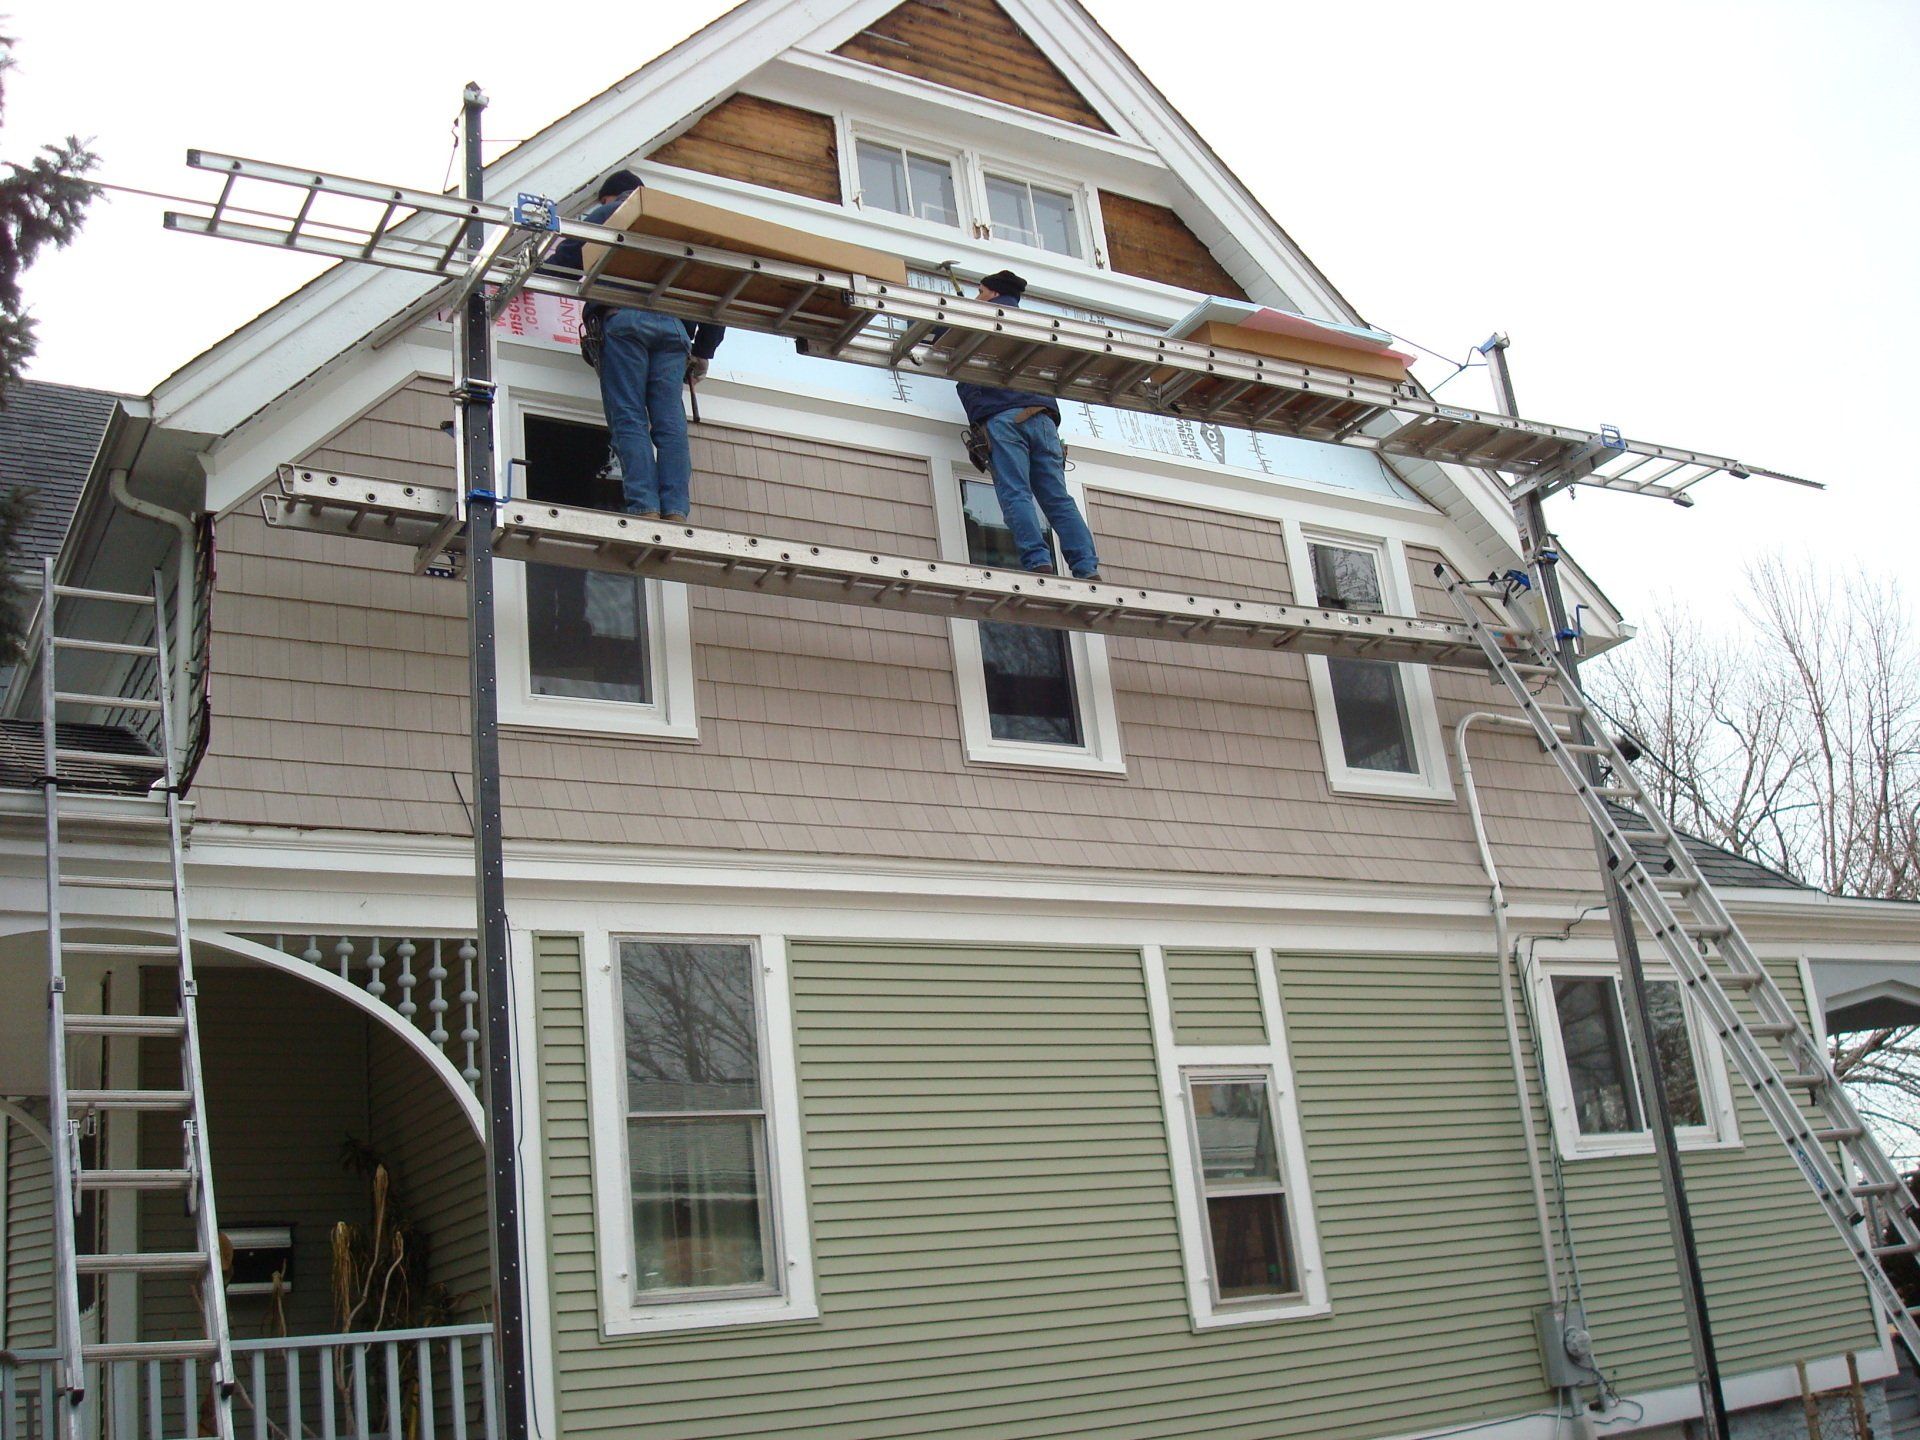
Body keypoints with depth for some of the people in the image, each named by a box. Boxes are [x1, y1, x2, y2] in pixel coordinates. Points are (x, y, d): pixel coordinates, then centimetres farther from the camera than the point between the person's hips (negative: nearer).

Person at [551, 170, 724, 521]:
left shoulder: (608, 214, 21)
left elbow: (566, 259, 10)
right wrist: (703, 352, 26)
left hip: (624, 317, -3)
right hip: (673, 324, 3)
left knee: (629, 420, -9)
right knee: (671, 423, -3)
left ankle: (644, 508, -22)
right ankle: (676, 512, -16)